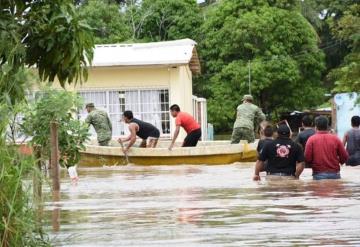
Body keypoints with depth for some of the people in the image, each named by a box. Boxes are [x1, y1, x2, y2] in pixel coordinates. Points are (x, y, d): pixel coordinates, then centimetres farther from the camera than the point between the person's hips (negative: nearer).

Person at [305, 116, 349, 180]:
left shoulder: (311, 139, -4)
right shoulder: (335, 138, 1)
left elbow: (307, 158, -7)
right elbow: (344, 156, 2)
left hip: (318, 174, -2)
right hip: (334, 174, 2)